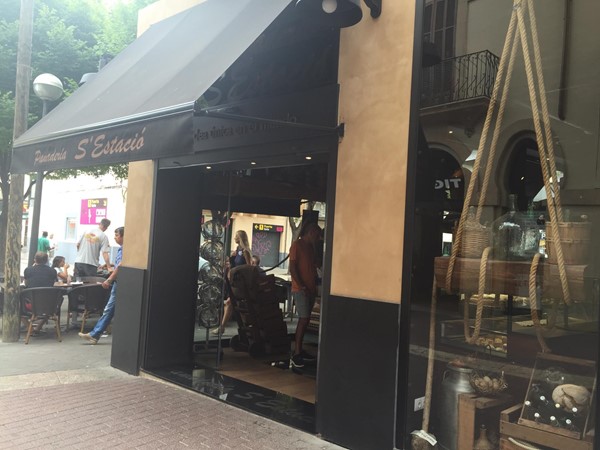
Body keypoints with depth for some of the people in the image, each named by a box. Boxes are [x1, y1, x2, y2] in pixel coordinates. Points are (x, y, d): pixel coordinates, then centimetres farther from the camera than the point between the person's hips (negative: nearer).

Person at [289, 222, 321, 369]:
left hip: (311, 289, 8)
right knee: (304, 319, -12)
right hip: (300, 289, -8)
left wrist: (314, 286, 10)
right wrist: (302, 286, -17)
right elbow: (292, 268, -13)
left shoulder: (311, 247, 17)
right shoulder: (297, 245, -8)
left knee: (305, 320, 9)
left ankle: (299, 350, 16)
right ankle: (296, 355, -10)